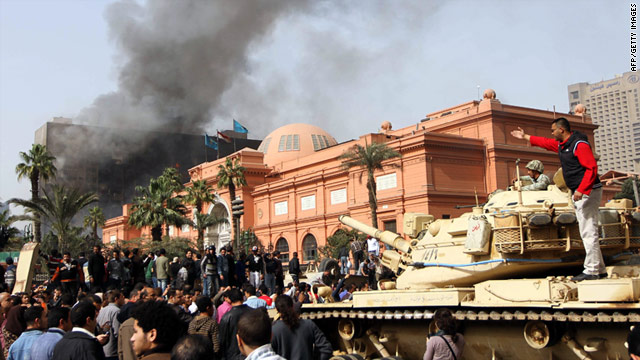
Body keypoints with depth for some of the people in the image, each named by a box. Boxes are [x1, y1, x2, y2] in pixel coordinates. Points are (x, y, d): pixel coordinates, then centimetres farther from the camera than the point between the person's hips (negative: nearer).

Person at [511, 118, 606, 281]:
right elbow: (545, 142, 33)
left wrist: (581, 190, -28)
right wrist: (525, 137, 40)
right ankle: (600, 269, 14)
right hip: (578, 193, 10)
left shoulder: (580, 144, -14)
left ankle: (591, 270, -8)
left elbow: (592, 168, -21)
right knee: (588, 232, 10)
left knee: (589, 232, -10)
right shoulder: (561, 145, 15)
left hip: (587, 192, -10)